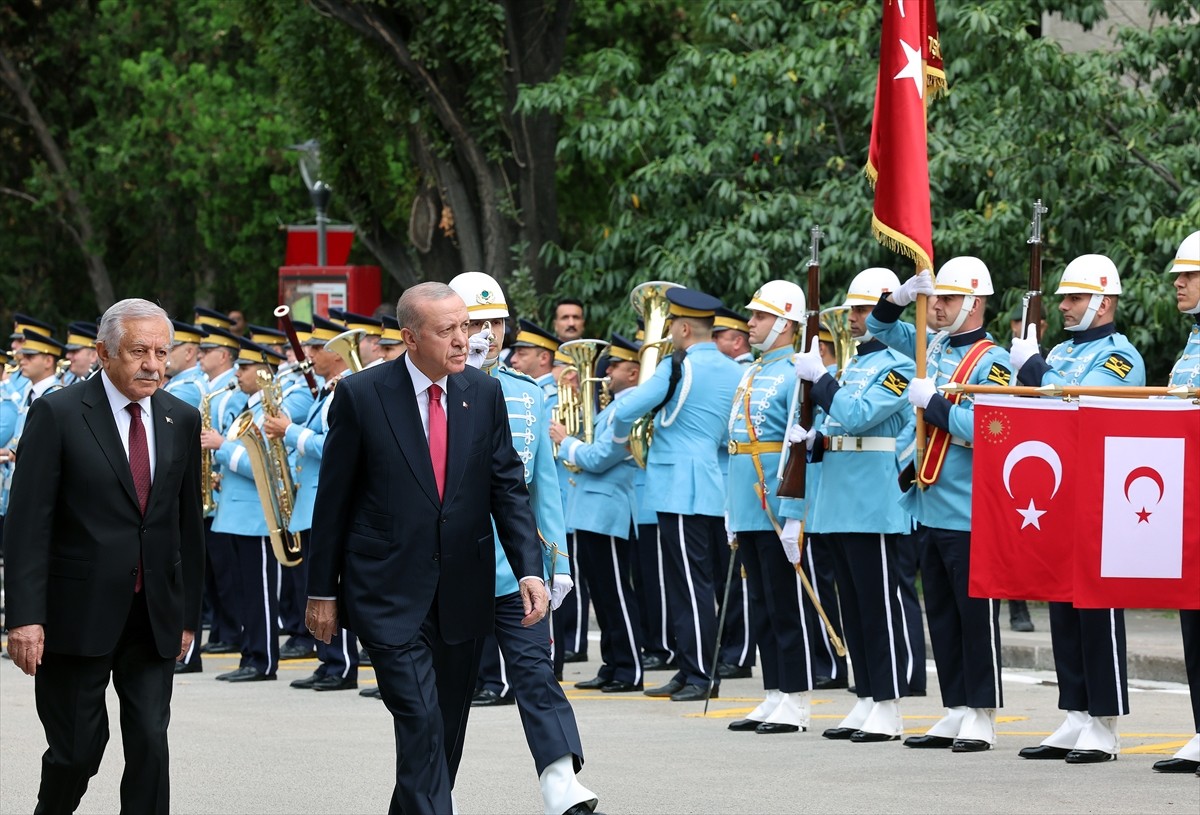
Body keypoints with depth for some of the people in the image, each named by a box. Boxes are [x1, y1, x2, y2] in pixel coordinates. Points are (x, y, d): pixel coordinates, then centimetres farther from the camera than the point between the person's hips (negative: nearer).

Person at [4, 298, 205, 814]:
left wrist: (188, 615, 12)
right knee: (78, 749, 2)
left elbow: (188, 524, 13)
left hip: (155, 617, 4)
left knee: (150, 745, -2)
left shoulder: (182, 421, 8)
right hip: (78, 613, -4)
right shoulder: (58, 414, -6)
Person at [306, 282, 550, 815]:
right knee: (421, 724, -15)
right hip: (390, 594, -4)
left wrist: (530, 570, -10)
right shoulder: (361, 395, -7)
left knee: (446, 730, 12)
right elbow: (333, 500, -1)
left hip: (462, 594, 4)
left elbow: (508, 487, 3)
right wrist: (322, 590, 1)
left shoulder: (484, 394, 3)